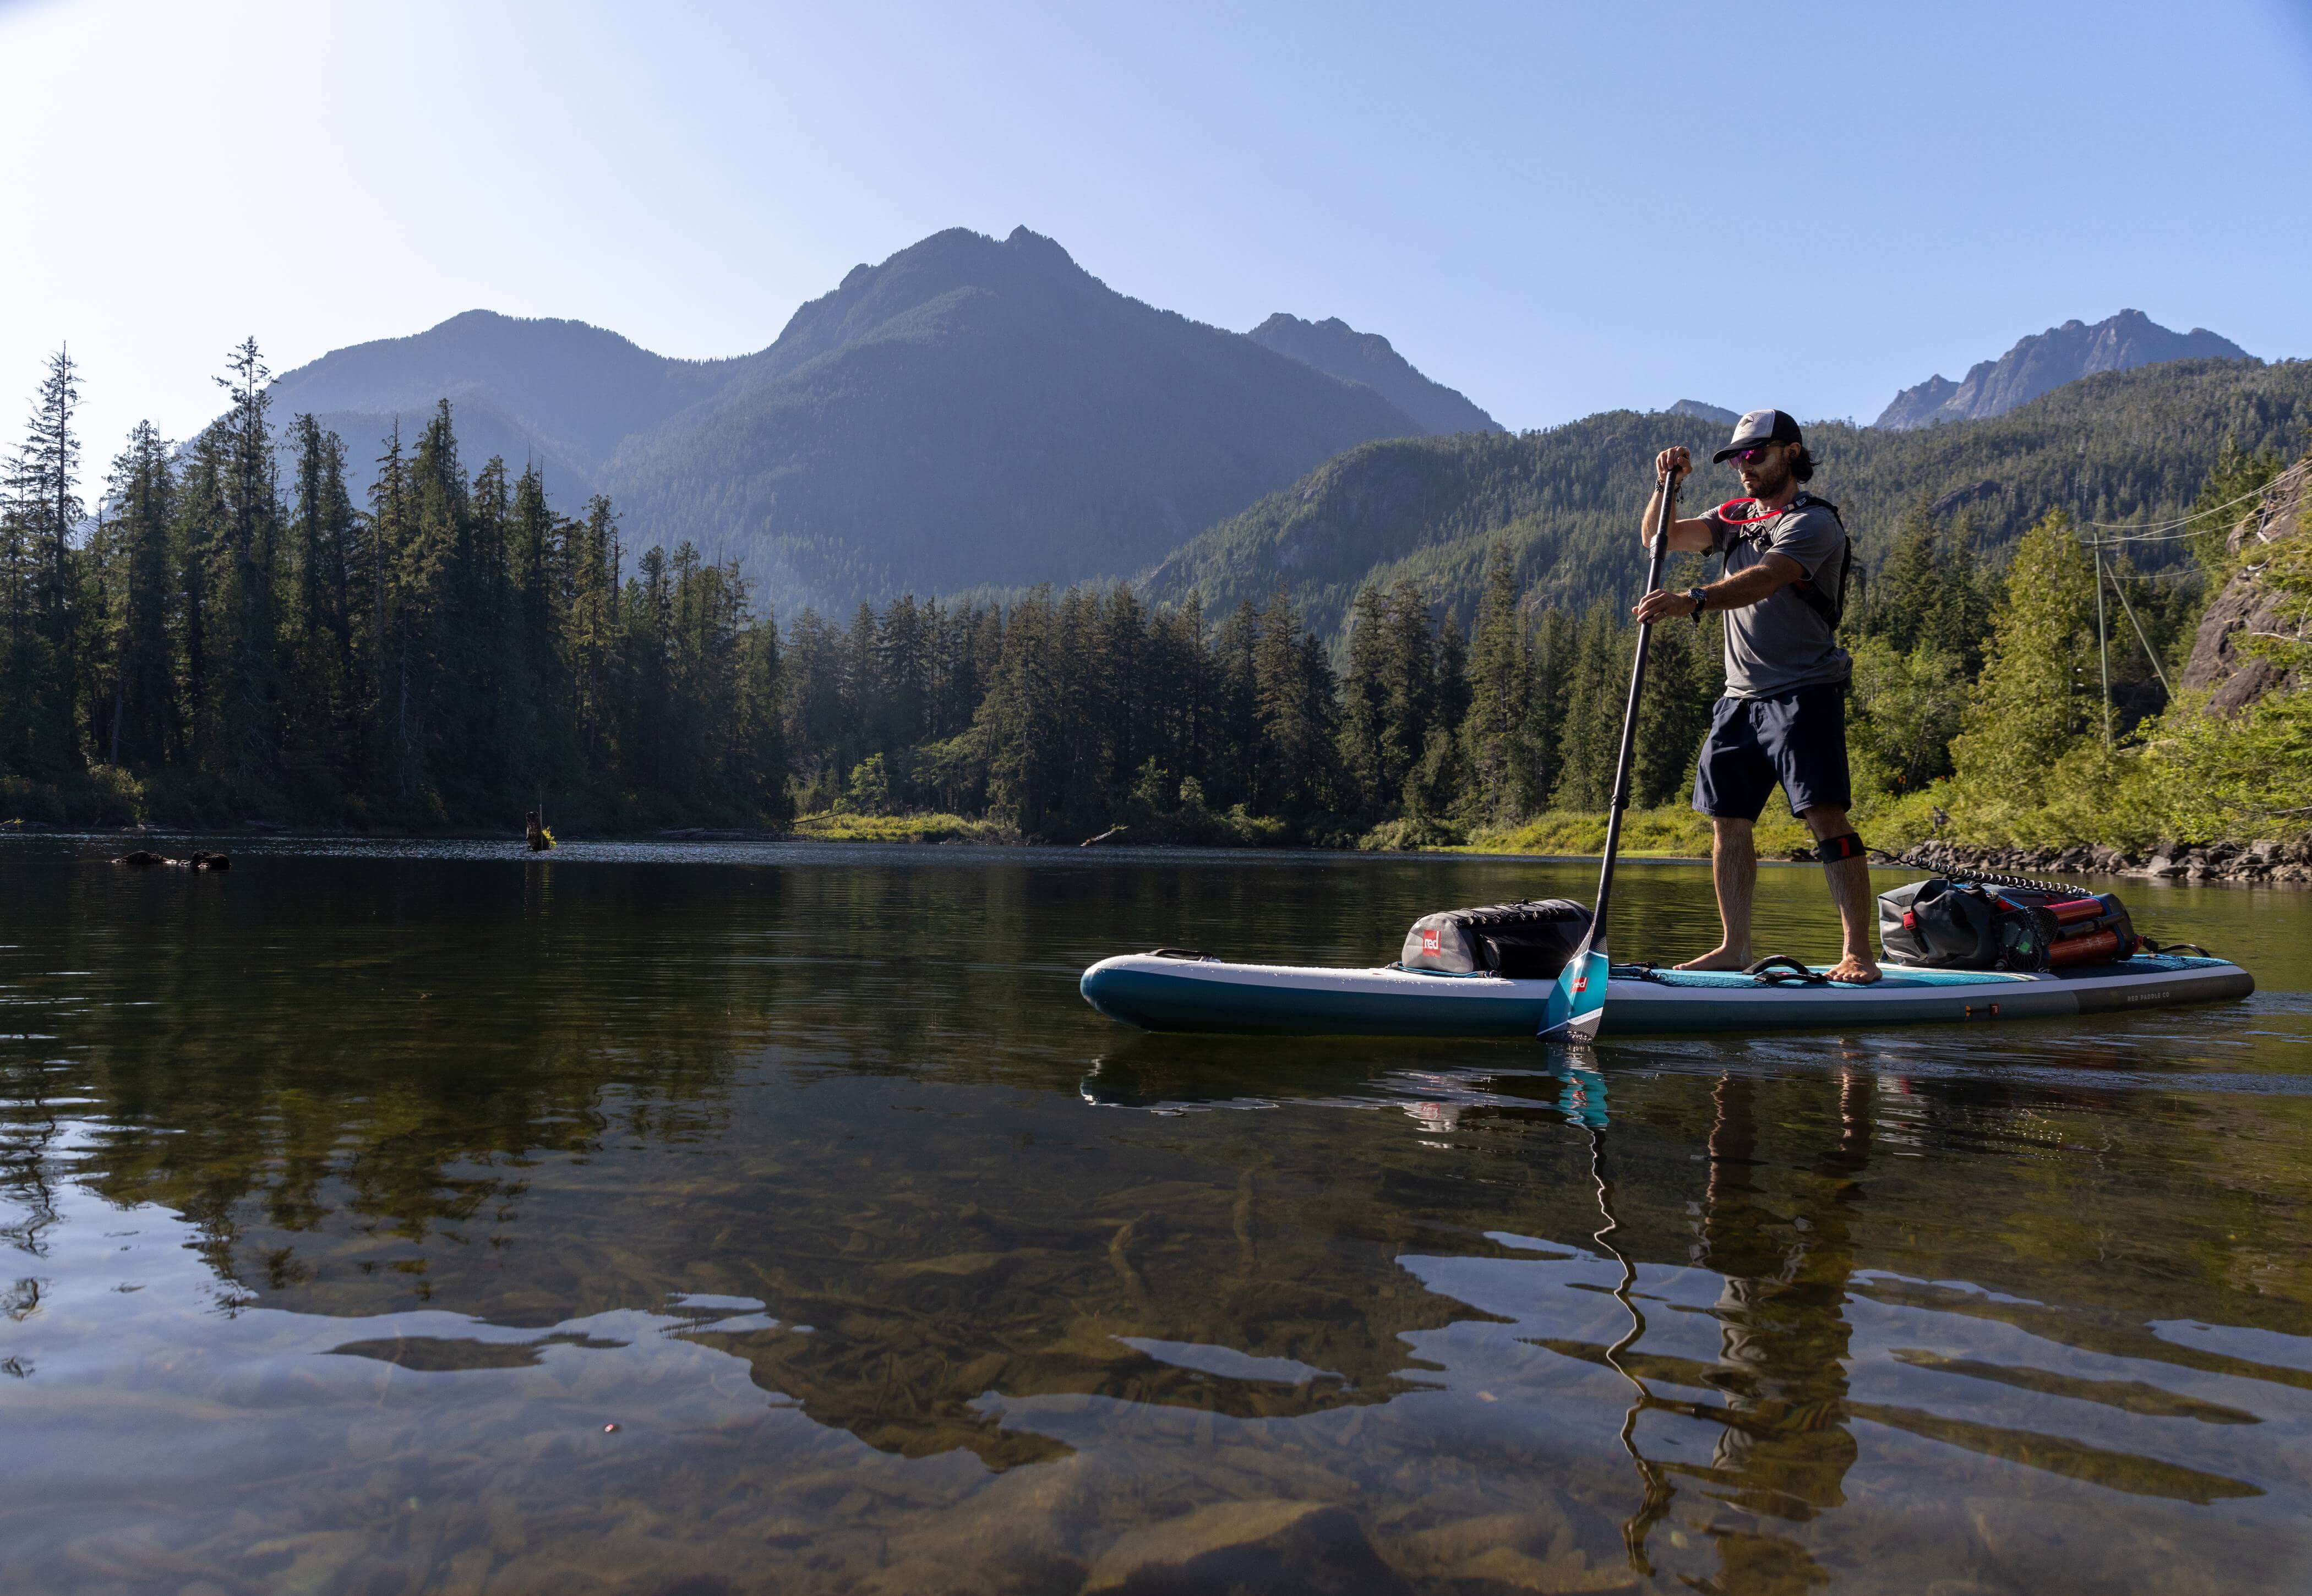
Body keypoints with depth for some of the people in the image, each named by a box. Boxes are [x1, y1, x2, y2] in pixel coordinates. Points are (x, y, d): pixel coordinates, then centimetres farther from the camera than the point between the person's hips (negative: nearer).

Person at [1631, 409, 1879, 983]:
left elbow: (1764, 580, -26)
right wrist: (1666, 485, -8)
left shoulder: (1812, 522, -8)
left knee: (1825, 817, -13)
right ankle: (1735, 947, 14)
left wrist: (1692, 601, -41)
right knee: (1729, 821, 6)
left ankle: (1858, 953, -9)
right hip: (1741, 698, 7)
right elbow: (1658, 538, 9)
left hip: (1803, 693, -7)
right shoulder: (1735, 518, 17)